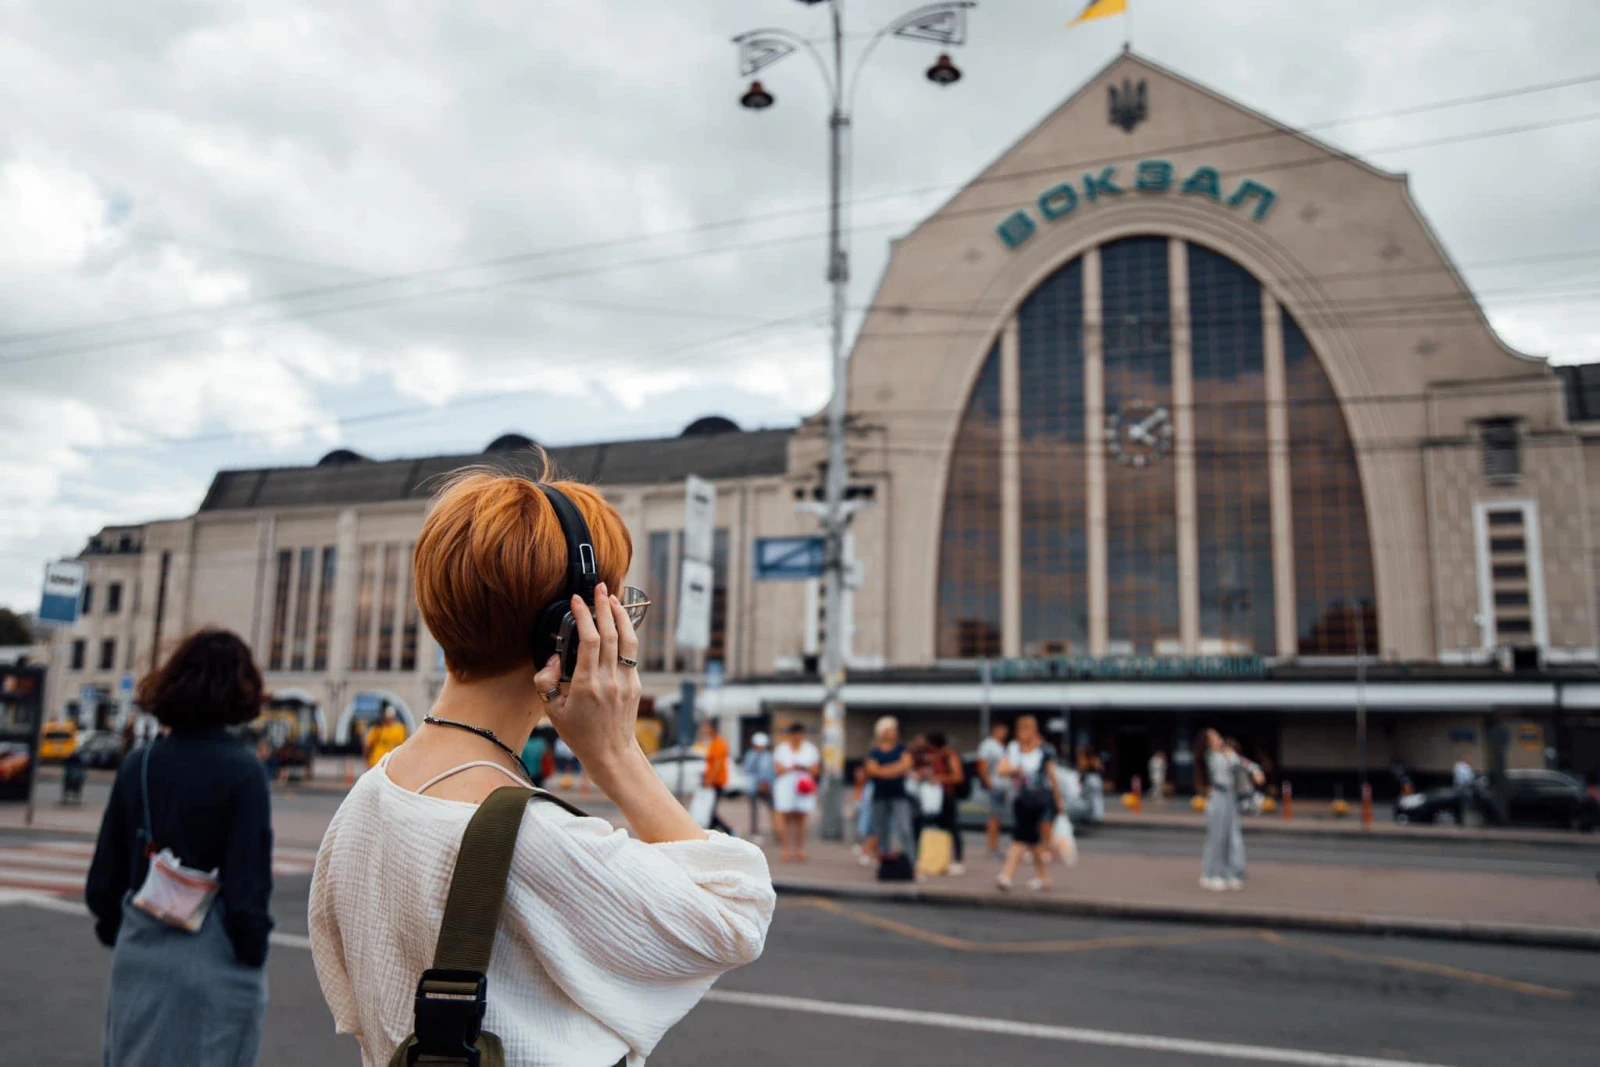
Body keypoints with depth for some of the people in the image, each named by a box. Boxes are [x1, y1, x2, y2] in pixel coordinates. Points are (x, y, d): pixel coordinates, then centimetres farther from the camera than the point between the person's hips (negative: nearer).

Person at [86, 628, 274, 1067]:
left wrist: (113, 931, 21)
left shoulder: (138, 764, 2)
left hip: (140, 953, 5)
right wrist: (252, 950, -5)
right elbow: (249, 881, -14)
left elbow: (105, 871, 8)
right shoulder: (243, 770, -14)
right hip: (212, 960, -5)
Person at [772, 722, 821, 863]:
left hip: (804, 789, 0)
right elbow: (777, 769, 2)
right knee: (786, 818, -6)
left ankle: (800, 850, 3)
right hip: (785, 787, 0)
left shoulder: (810, 749, 10)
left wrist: (803, 768, -13)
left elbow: (816, 769, 5)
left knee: (800, 819, -2)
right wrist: (791, 768, -14)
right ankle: (787, 849, -3)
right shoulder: (782, 749, 9)